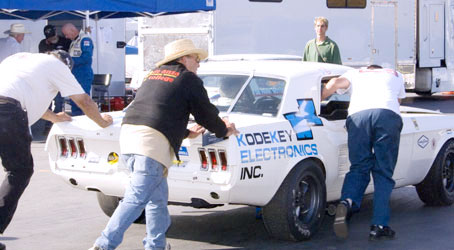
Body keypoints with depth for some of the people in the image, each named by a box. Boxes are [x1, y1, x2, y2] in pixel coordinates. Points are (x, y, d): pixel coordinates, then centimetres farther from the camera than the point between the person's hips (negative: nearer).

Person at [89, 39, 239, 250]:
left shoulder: (153, 75, 27)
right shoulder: (189, 79, 6)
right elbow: (207, 114, 12)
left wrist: (186, 133, 40)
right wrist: (224, 130, 30)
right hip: (153, 144, -8)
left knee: (157, 197, 18)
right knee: (136, 199, -10)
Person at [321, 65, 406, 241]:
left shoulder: (355, 73, 30)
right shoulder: (395, 75, 37)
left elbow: (335, 83, 12)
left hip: (358, 116, 0)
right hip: (388, 115, 0)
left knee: (359, 167, 10)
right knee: (383, 173, 5)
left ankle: (347, 202, -20)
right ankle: (379, 226, -5)